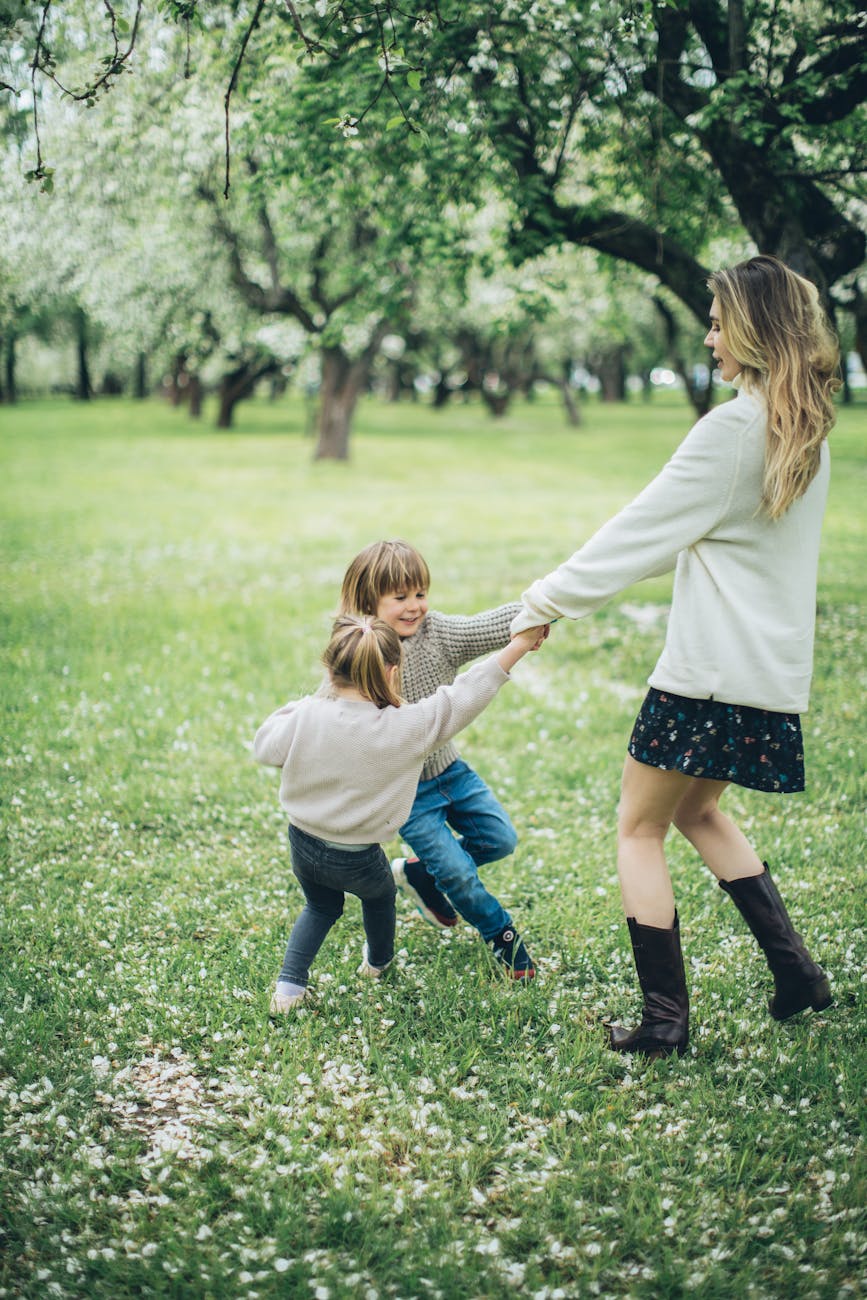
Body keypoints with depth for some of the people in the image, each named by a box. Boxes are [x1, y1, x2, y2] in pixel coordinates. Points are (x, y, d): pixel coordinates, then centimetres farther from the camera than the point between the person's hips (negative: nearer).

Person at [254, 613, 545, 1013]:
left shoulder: (307, 717, -18)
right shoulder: (405, 728, -25)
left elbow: (265, 746, 0)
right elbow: (462, 698, -19)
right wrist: (518, 646, -11)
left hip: (304, 845, 2)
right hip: (358, 860, -2)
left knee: (322, 906, 32)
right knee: (380, 895, 33)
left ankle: (289, 985, 20)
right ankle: (377, 962, 58)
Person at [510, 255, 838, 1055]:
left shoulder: (733, 428, -16)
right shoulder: (807, 433, 11)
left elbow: (642, 533, -12)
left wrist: (546, 602, -3)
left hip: (712, 671, -8)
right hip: (775, 669, 8)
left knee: (640, 828, 6)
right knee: (697, 810, 26)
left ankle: (666, 1021, 7)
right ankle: (796, 972, 22)